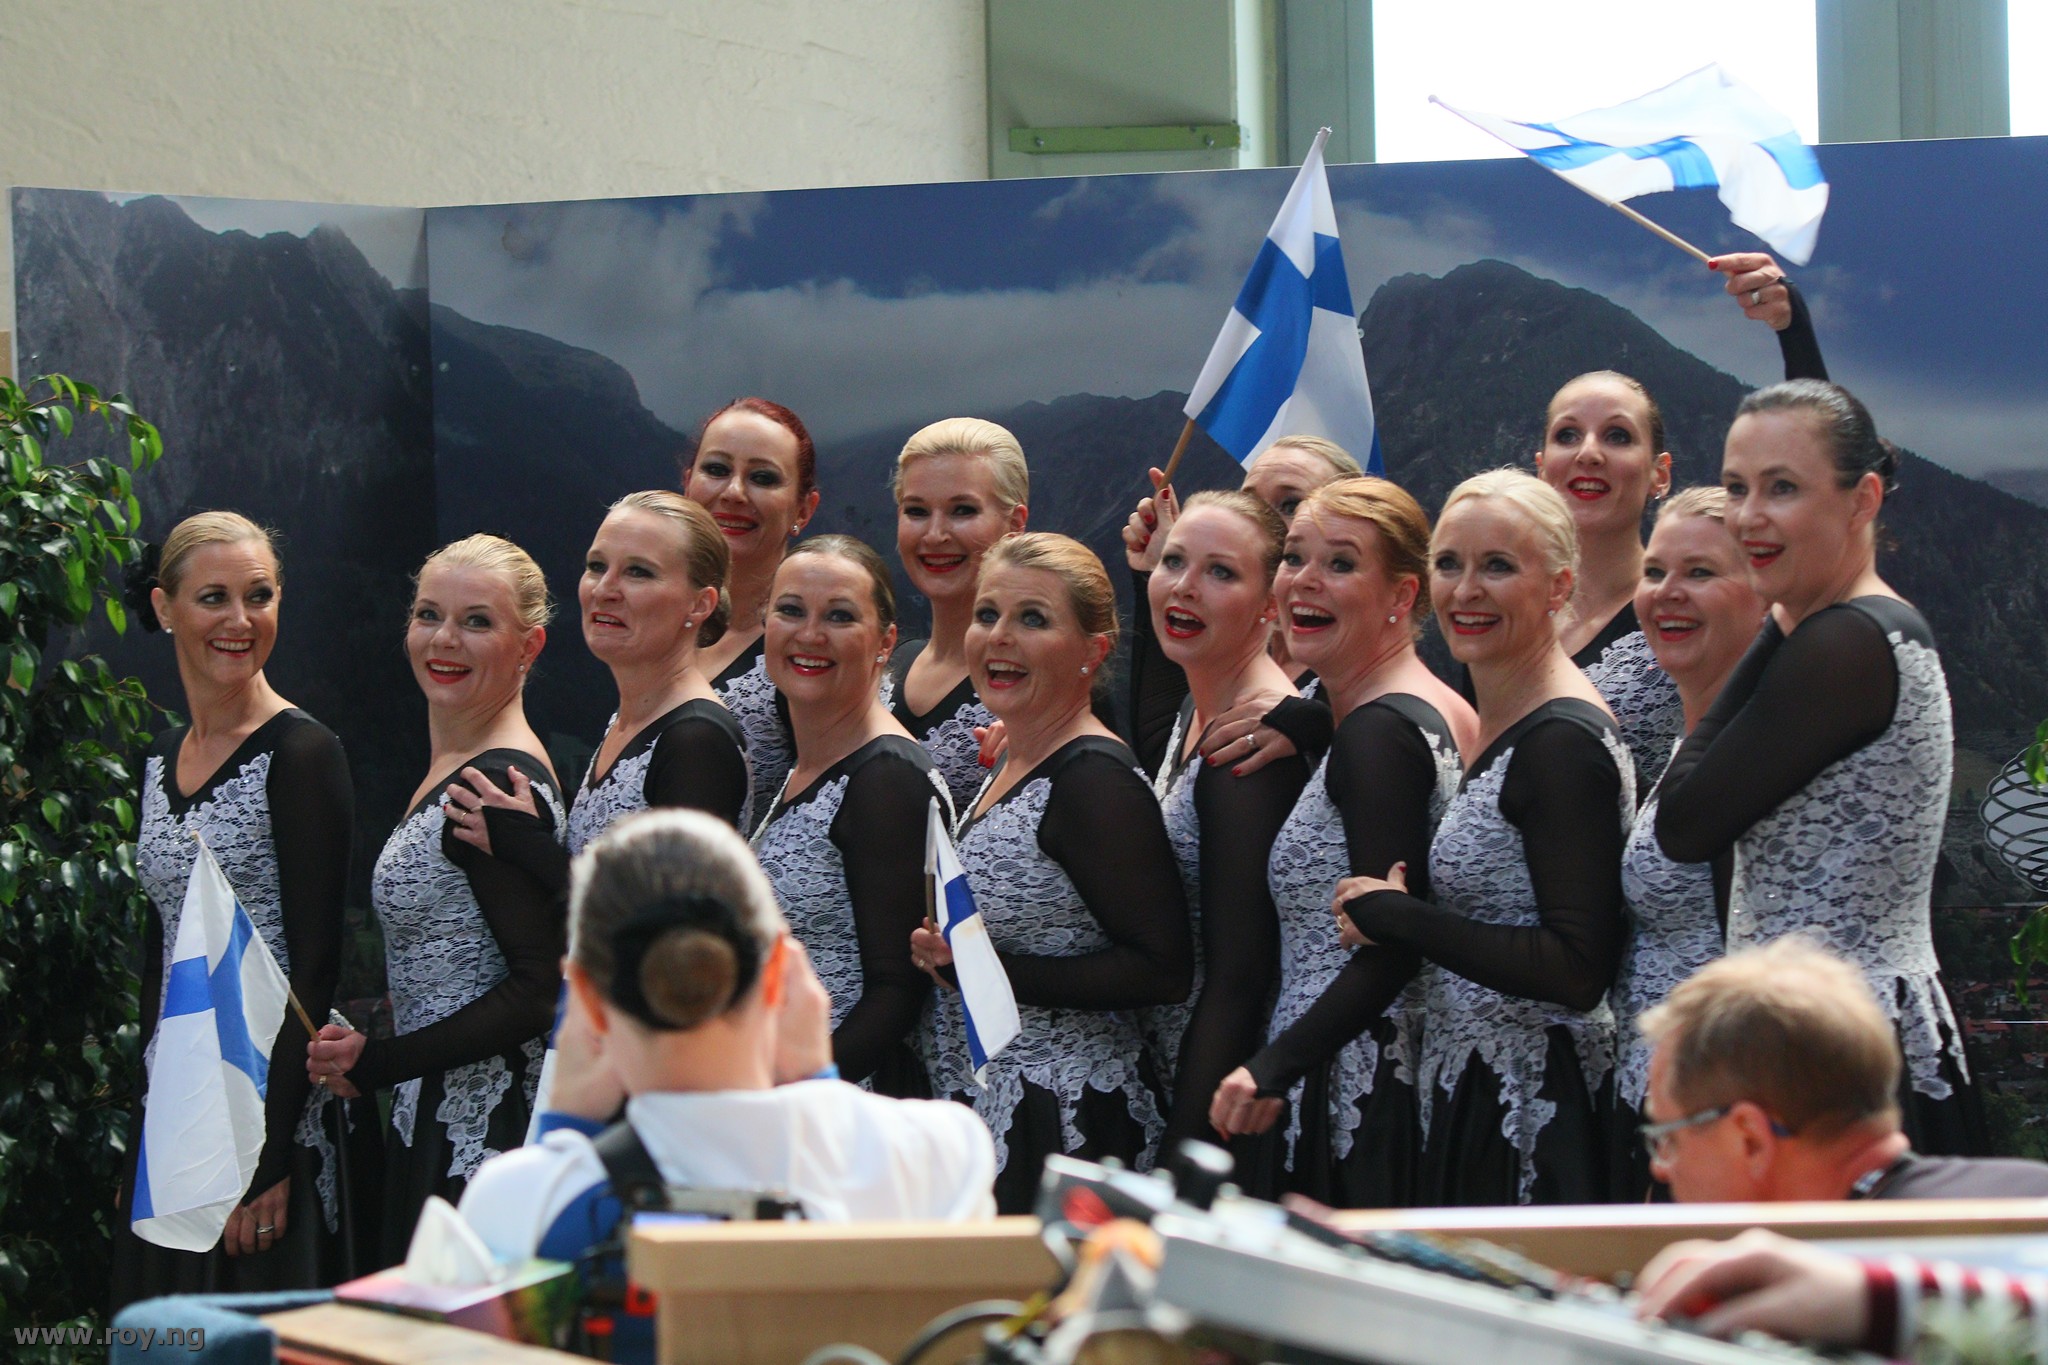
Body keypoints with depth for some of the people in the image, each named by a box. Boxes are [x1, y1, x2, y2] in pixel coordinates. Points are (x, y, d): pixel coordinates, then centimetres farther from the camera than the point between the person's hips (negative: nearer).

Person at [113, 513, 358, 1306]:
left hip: (271, 1120, -7)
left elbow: (315, 966, -14)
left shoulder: (301, 755, -9)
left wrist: (270, 1154, -18)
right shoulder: (163, 763, 13)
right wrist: (141, 1145, 15)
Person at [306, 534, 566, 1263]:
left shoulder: (503, 785, -15)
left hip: (481, 1137, -10)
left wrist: (379, 1062, -16)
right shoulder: (452, 771, 15)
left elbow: (544, 990, -19)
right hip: (433, 1122, 10)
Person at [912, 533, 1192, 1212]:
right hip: (978, 1115, 9)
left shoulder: (1094, 779, -13)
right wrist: (941, 954, 9)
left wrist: (988, 970, -20)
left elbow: (1164, 971, -19)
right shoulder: (1012, 766, 14)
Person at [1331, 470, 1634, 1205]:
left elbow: (1577, 970, -21)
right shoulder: (1500, 726, 13)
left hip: (1533, 1114, -9)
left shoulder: (1563, 743, -15)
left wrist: (1395, 917, -14)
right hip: (1467, 1102, 9)